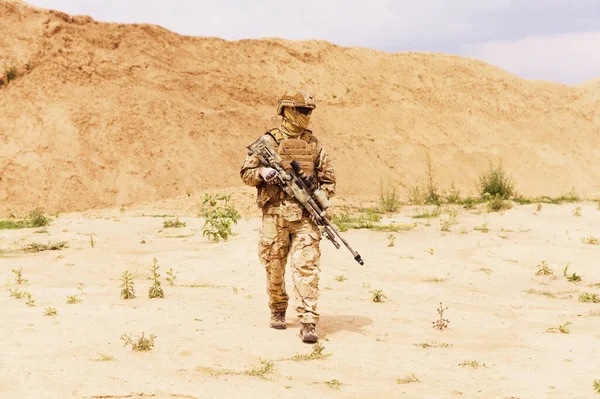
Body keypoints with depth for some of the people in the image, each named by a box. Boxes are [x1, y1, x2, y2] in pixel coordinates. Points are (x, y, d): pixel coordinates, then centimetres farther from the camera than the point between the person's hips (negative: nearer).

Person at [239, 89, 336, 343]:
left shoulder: (314, 144, 11)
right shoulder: (269, 141, 3)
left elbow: (328, 178, 15)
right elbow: (246, 172, 6)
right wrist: (262, 173, -15)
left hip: (306, 215, 1)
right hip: (275, 213, -1)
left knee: (307, 267, -9)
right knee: (274, 267, 8)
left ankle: (308, 323, -13)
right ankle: (278, 310, 31)